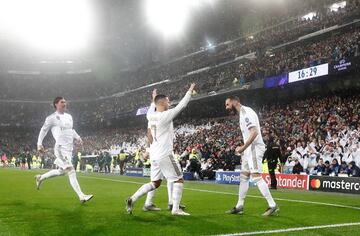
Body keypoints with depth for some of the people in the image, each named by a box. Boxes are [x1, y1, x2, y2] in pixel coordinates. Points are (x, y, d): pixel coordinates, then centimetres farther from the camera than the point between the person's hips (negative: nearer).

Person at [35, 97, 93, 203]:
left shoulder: (69, 117, 16)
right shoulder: (52, 118, -4)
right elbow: (43, 130, 2)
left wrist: (77, 137, 13)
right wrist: (39, 144, -6)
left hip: (69, 149, 8)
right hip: (60, 148, -8)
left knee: (61, 171, 19)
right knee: (71, 171, -14)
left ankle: (40, 178, 41)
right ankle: (81, 196, -16)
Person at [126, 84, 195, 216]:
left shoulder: (150, 116, 8)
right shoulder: (165, 115, -13)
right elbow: (181, 105, -7)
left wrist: (154, 99, 47)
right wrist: (190, 91, 5)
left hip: (154, 155, 8)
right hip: (165, 155, -8)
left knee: (155, 183, 15)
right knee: (179, 180, 3)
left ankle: (132, 199, 5)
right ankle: (175, 209, 1)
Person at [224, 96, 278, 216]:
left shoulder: (246, 112, -13)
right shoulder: (242, 114, 18)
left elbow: (254, 132, -23)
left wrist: (243, 148, -23)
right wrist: (243, 150, 16)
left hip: (254, 148, -10)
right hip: (249, 149, 10)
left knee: (256, 176, -14)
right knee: (244, 177, 11)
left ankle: (273, 206, -11)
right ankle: (239, 207, 17)